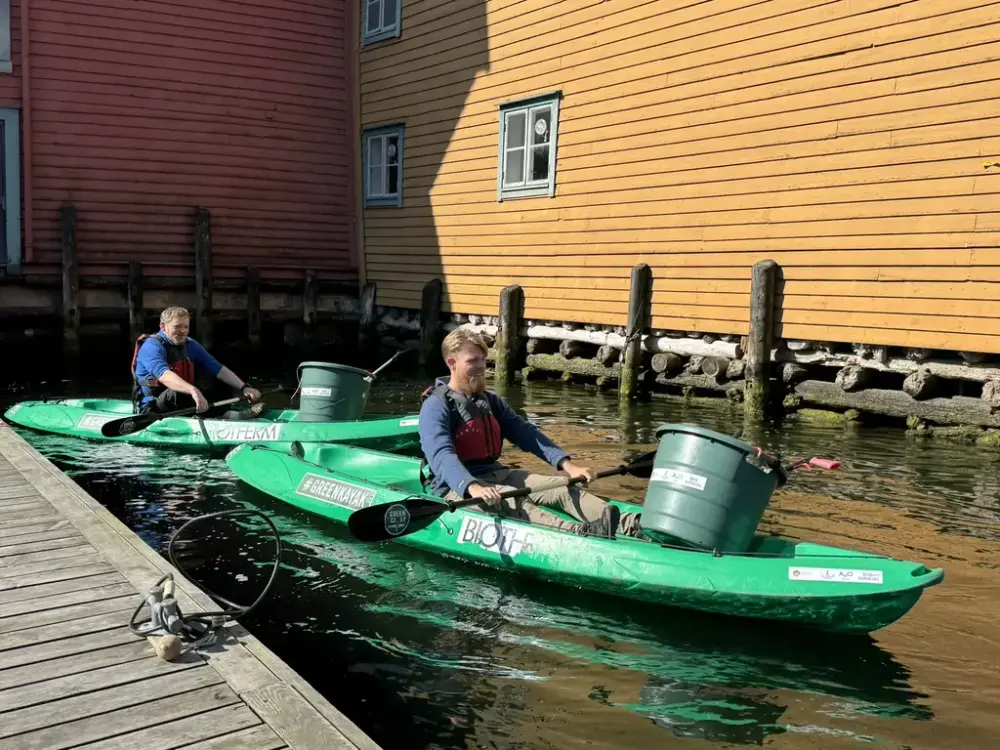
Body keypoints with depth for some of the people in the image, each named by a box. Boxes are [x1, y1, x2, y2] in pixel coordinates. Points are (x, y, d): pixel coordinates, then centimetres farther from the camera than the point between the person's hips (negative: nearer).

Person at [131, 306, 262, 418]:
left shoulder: (191, 345, 8)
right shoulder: (152, 346, -15)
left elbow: (219, 369, 1)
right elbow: (164, 375, -34)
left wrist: (244, 387, -13)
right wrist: (193, 390, -51)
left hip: (181, 402, 8)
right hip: (152, 408, -8)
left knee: (221, 384, 0)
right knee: (178, 392, -37)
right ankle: (224, 413, -40)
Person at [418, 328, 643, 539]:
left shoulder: (491, 401, 14)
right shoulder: (436, 407, -10)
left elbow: (525, 434, 6)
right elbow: (441, 455, -26)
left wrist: (567, 464, -9)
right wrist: (473, 487, -44)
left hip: (495, 475, 7)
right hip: (457, 487, -7)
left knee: (560, 486, -13)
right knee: (510, 499, -34)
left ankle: (626, 523, -32)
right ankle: (579, 533, -57)